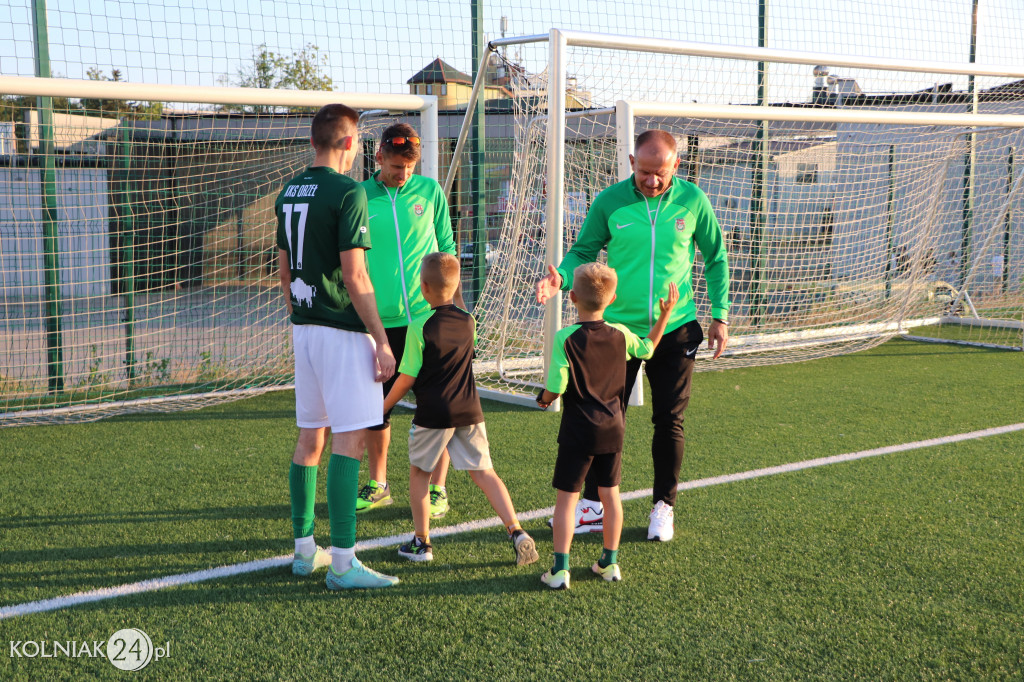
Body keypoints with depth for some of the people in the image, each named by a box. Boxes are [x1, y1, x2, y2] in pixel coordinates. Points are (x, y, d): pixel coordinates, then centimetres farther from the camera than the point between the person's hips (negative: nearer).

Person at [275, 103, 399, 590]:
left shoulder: (289, 192, 11)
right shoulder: (347, 192, -13)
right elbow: (354, 276, -17)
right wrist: (381, 340, -13)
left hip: (304, 328, 8)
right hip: (343, 330, -8)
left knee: (310, 438, 14)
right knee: (349, 440, -6)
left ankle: (304, 549, 22)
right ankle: (342, 563, -6)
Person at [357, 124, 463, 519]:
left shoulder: (430, 191, 4)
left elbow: (446, 251, 10)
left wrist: (458, 304, 8)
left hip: (430, 316, -1)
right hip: (381, 320, 1)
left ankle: (437, 489, 14)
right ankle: (378, 485, 26)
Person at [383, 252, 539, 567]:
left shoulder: (419, 328, -11)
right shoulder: (468, 322, 4)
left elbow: (407, 378, -8)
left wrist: (383, 406, 6)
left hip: (433, 414, -4)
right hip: (469, 412, 4)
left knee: (419, 472, 14)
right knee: (483, 473, 6)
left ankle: (421, 542, 18)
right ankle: (516, 532, -5)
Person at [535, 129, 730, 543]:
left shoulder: (693, 201, -3)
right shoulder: (609, 202, -5)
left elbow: (715, 257, 8)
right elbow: (583, 252, 3)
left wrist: (720, 315, 5)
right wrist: (561, 278, -19)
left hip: (675, 330, 1)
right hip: (618, 328, 0)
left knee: (669, 422, 7)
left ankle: (663, 507, 22)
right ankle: (594, 506, 16)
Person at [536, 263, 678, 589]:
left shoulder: (566, 338, -16)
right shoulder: (620, 335, -2)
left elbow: (556, 389, -16)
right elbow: (647, 348, 20)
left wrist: (543, 398, 7)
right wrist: (665, 314, 28)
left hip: (578, 430, -4)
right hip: (613, 428, 4)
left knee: (566, 496, 2)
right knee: (610, 493, 15)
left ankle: (560, 568, 1)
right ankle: (610, 562, 23)